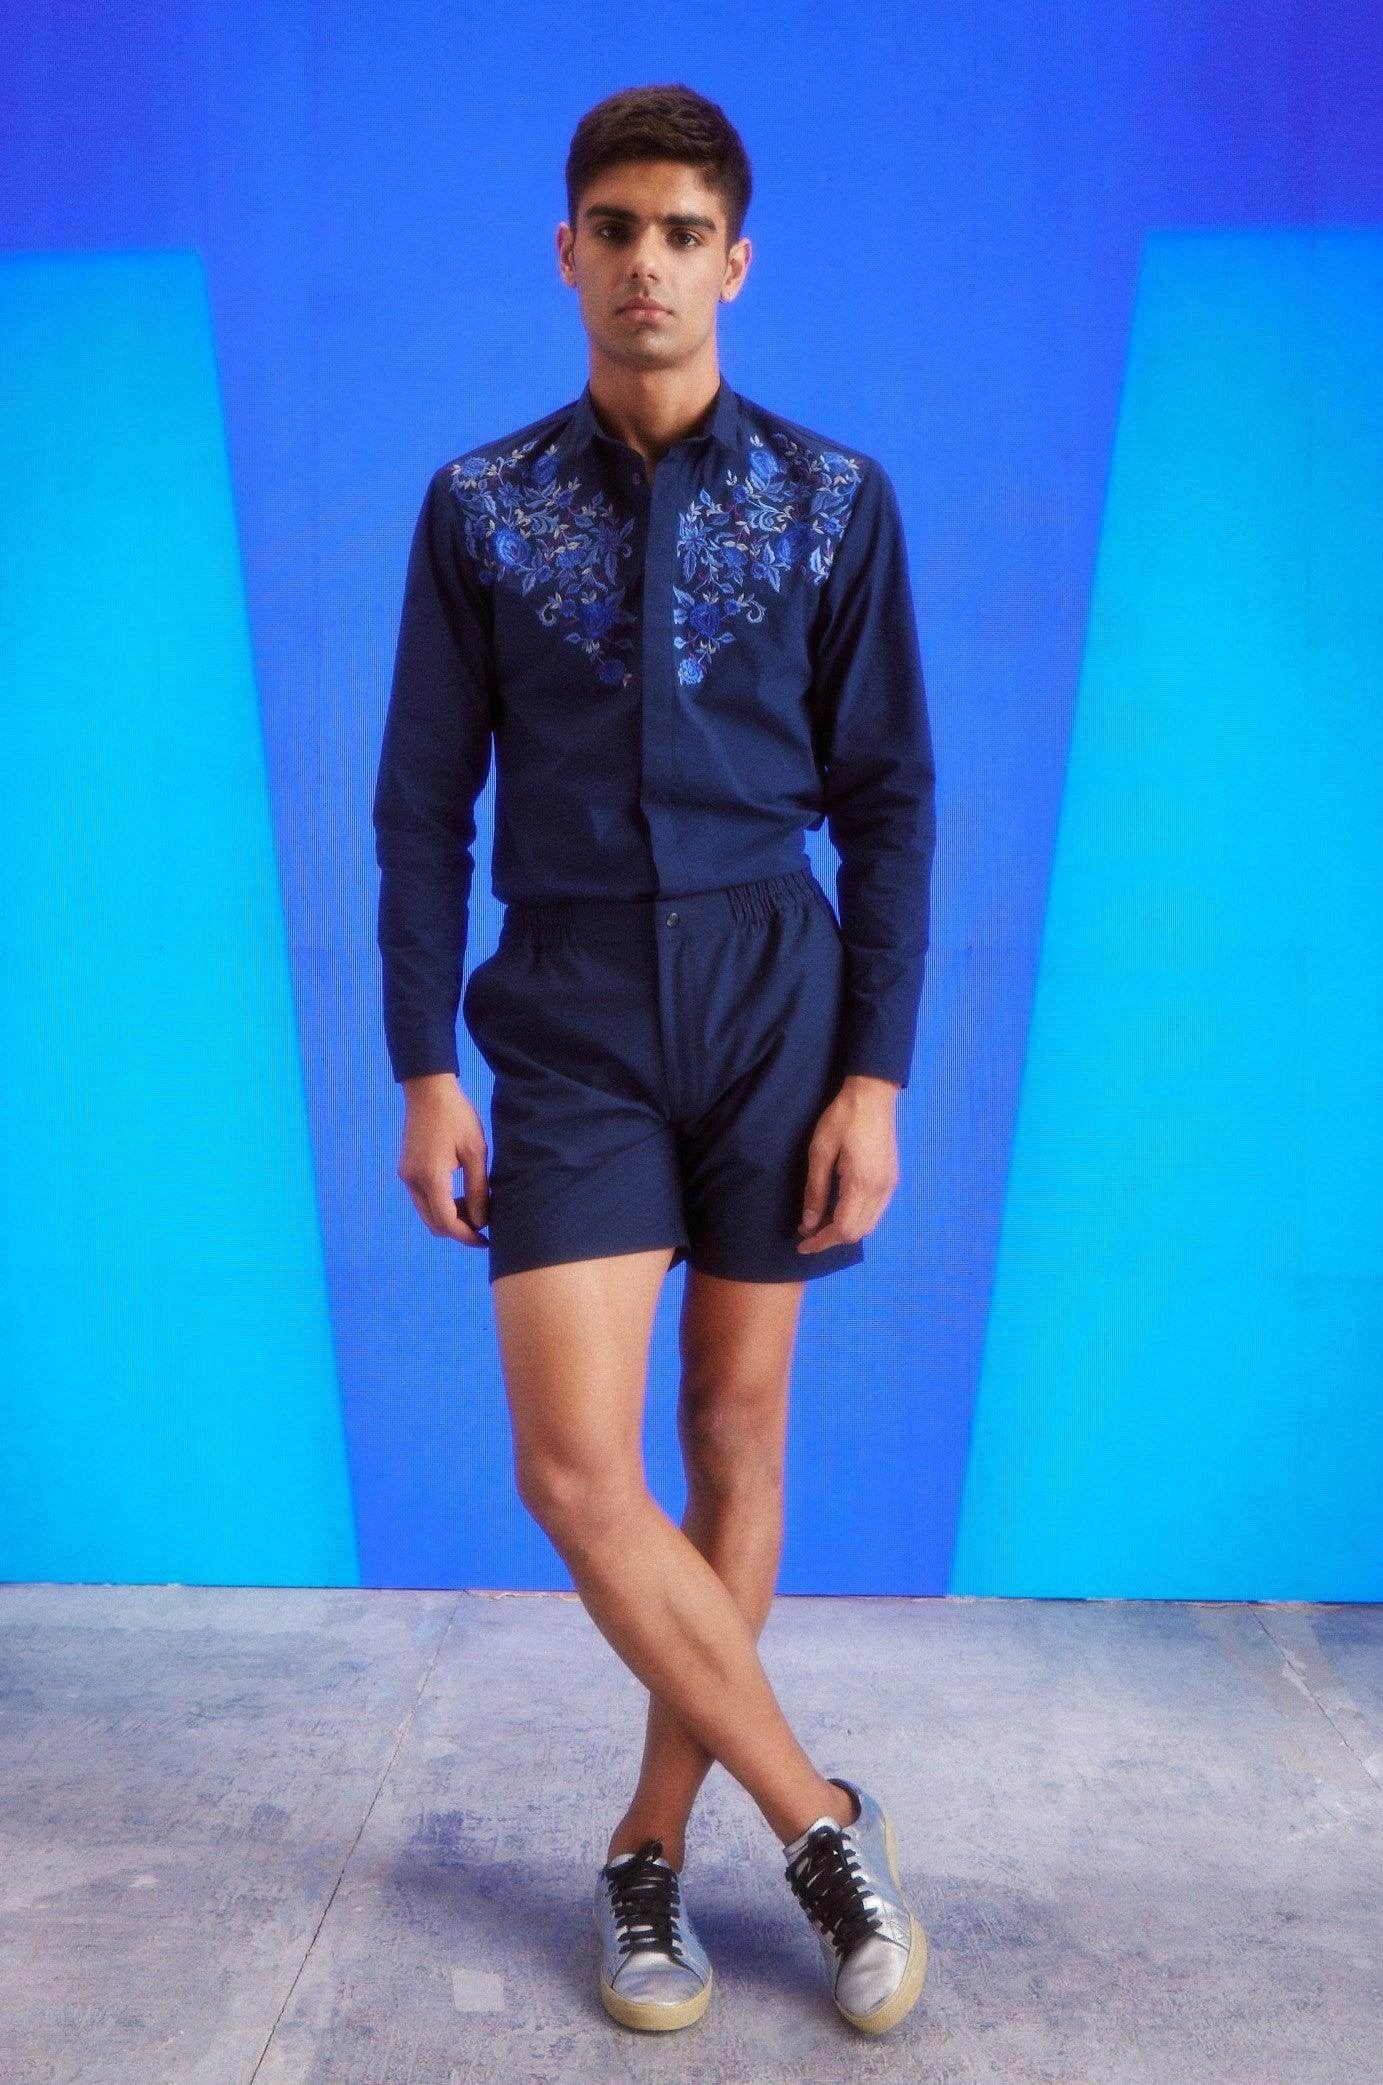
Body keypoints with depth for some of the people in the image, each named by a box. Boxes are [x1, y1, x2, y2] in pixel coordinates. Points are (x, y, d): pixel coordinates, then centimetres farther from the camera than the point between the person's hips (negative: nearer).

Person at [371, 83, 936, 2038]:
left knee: (738, 1433, 7)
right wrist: (425, 1067, 0)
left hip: (772, 1000, 0)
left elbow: (889, 798, 2)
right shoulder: (480, 507, 5)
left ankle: (654, 1841, 25)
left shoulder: (835, 499, 3)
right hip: (568, 1021, 1)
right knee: (577, 1468, -7)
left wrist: (876, 1071, -4)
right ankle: (821, 1820, 12)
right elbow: (424, 799, 5)